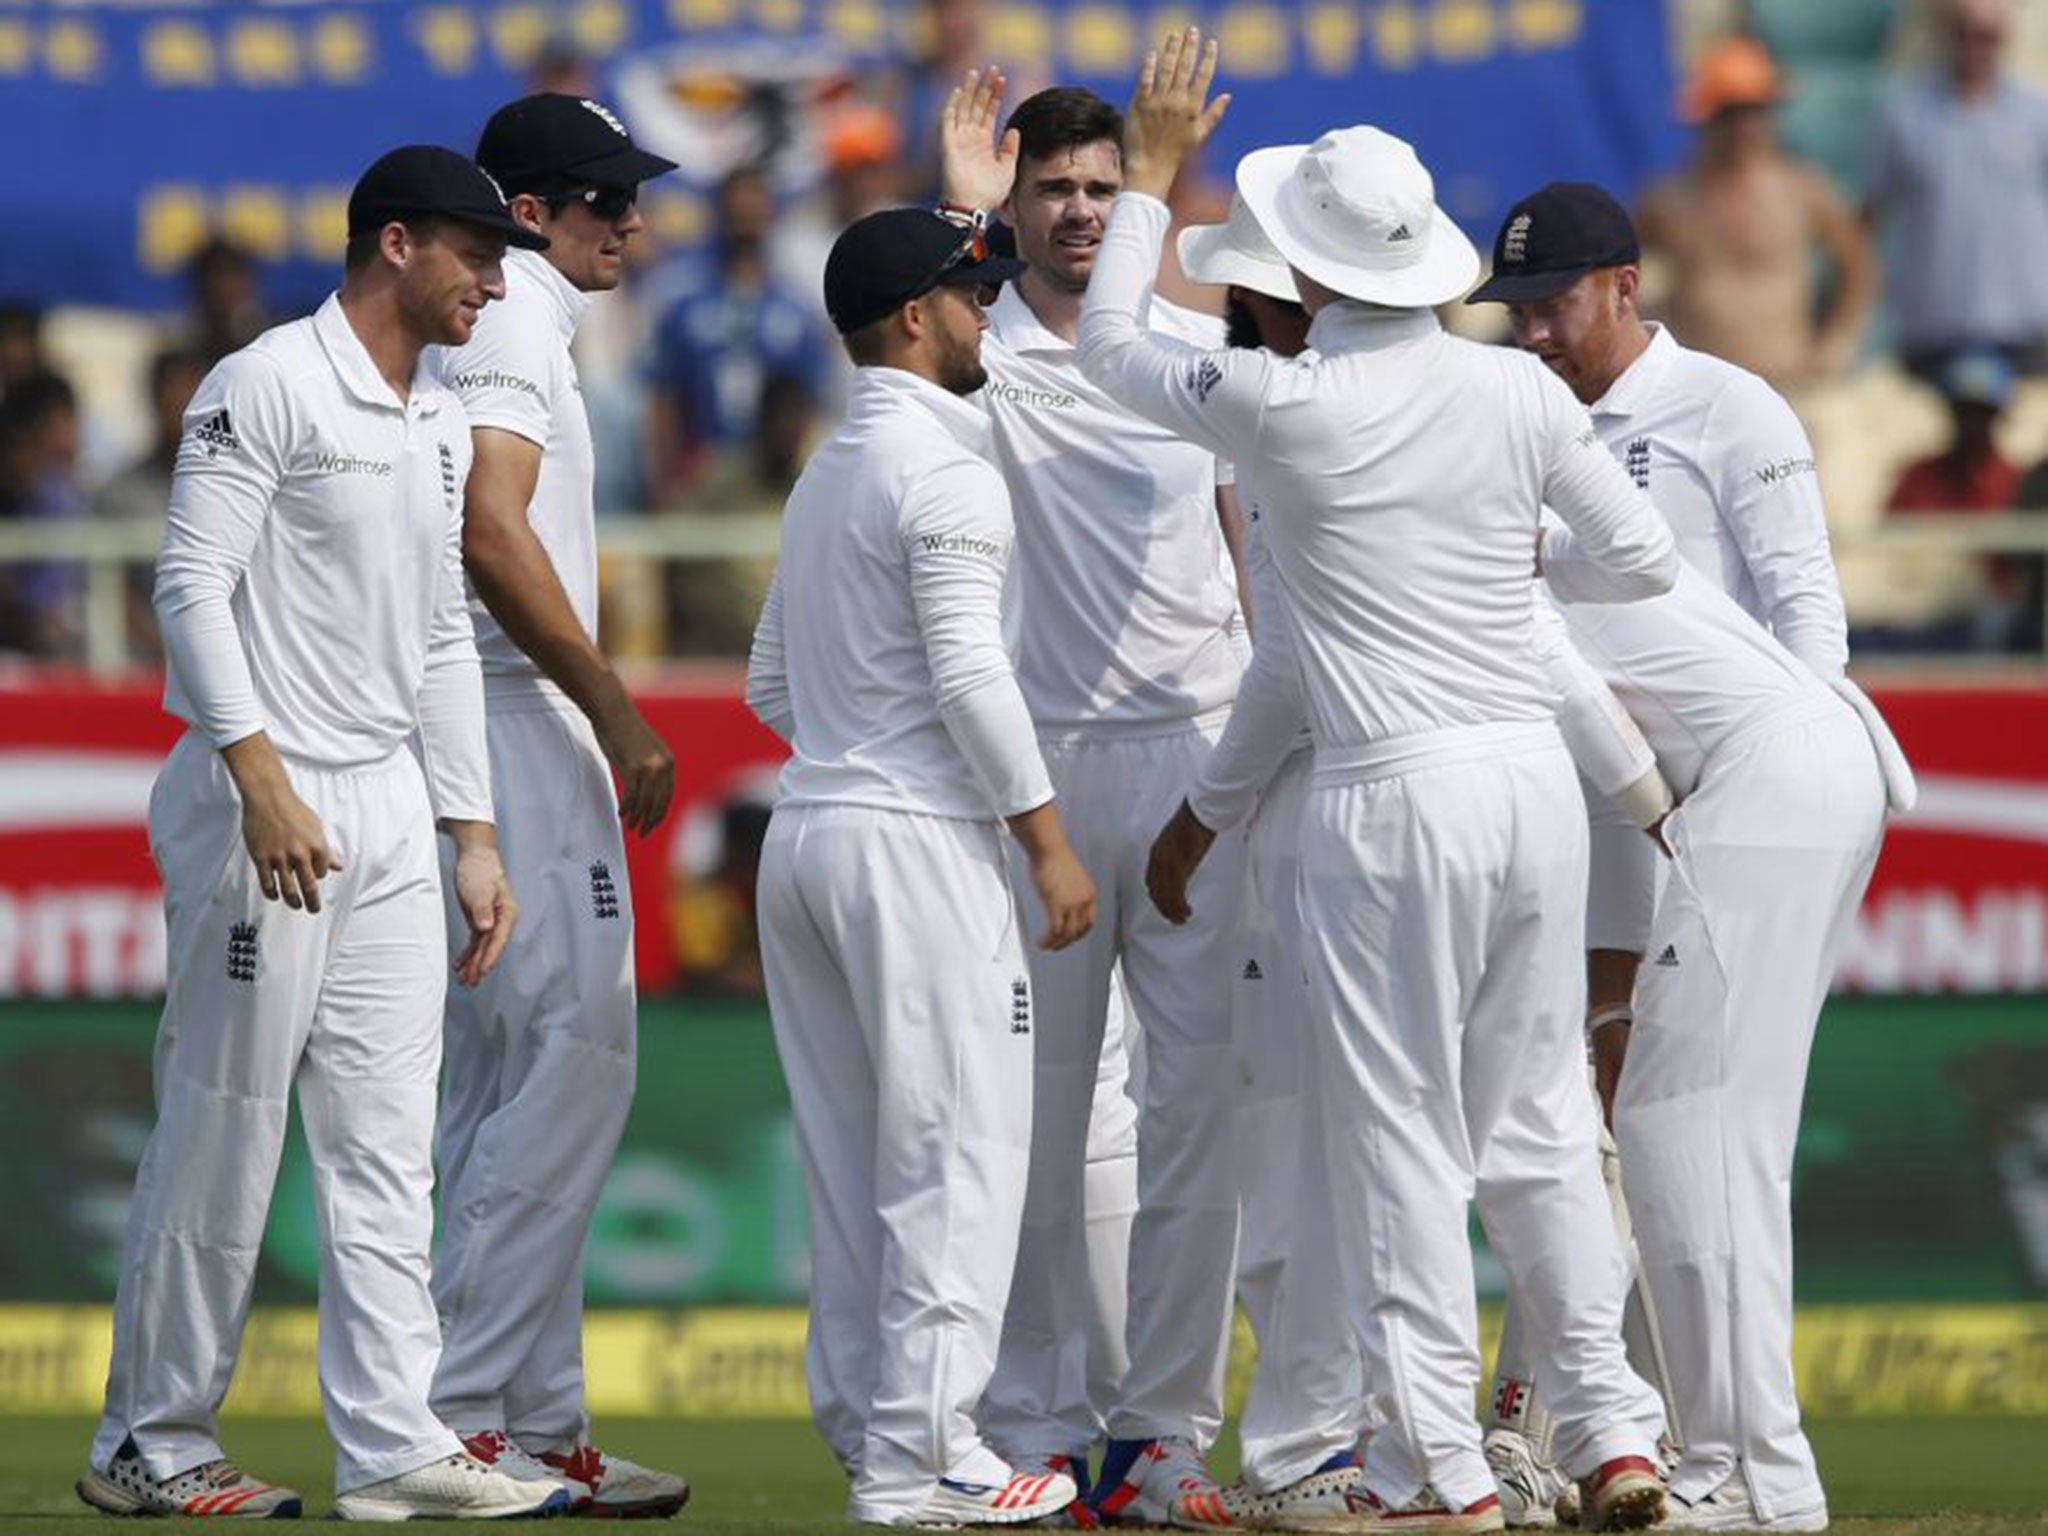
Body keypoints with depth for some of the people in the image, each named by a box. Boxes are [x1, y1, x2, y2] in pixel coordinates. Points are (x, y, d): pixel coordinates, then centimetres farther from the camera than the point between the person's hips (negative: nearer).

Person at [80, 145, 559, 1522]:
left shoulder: (442, 425, 17)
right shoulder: (267, 387, -9)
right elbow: (193, 584, -16)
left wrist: (473, 836, 15)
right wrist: (264, 782, -24)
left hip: (392, 808, 8)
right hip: (262, 803, -8)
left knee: (389, 1147, 4)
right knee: (224, 1129, -4)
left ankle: (393, 1445, 4)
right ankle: (150, 1442, 3)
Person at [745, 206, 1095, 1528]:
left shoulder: (826, 476, 17)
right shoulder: (945, 468, -11)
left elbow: (771, 685, 22)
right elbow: (968, 673, -18)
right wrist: (1048, 839, -14)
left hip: (807, 830, 9)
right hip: (917, 838, -9)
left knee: (855, 1154, 12)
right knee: (957, 1143, -7)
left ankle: (865, 1421, 15)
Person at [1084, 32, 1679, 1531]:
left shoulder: (1282, 406, -9)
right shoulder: (1521, 394, 1)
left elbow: (1110, 343, 9)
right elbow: (1642, 558, 11)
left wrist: (1152, 174, 21)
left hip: (1390, 793, -5)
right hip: (1532, 770, 5)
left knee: (1402, 1137, 1)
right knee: (1541, 1124, 14)